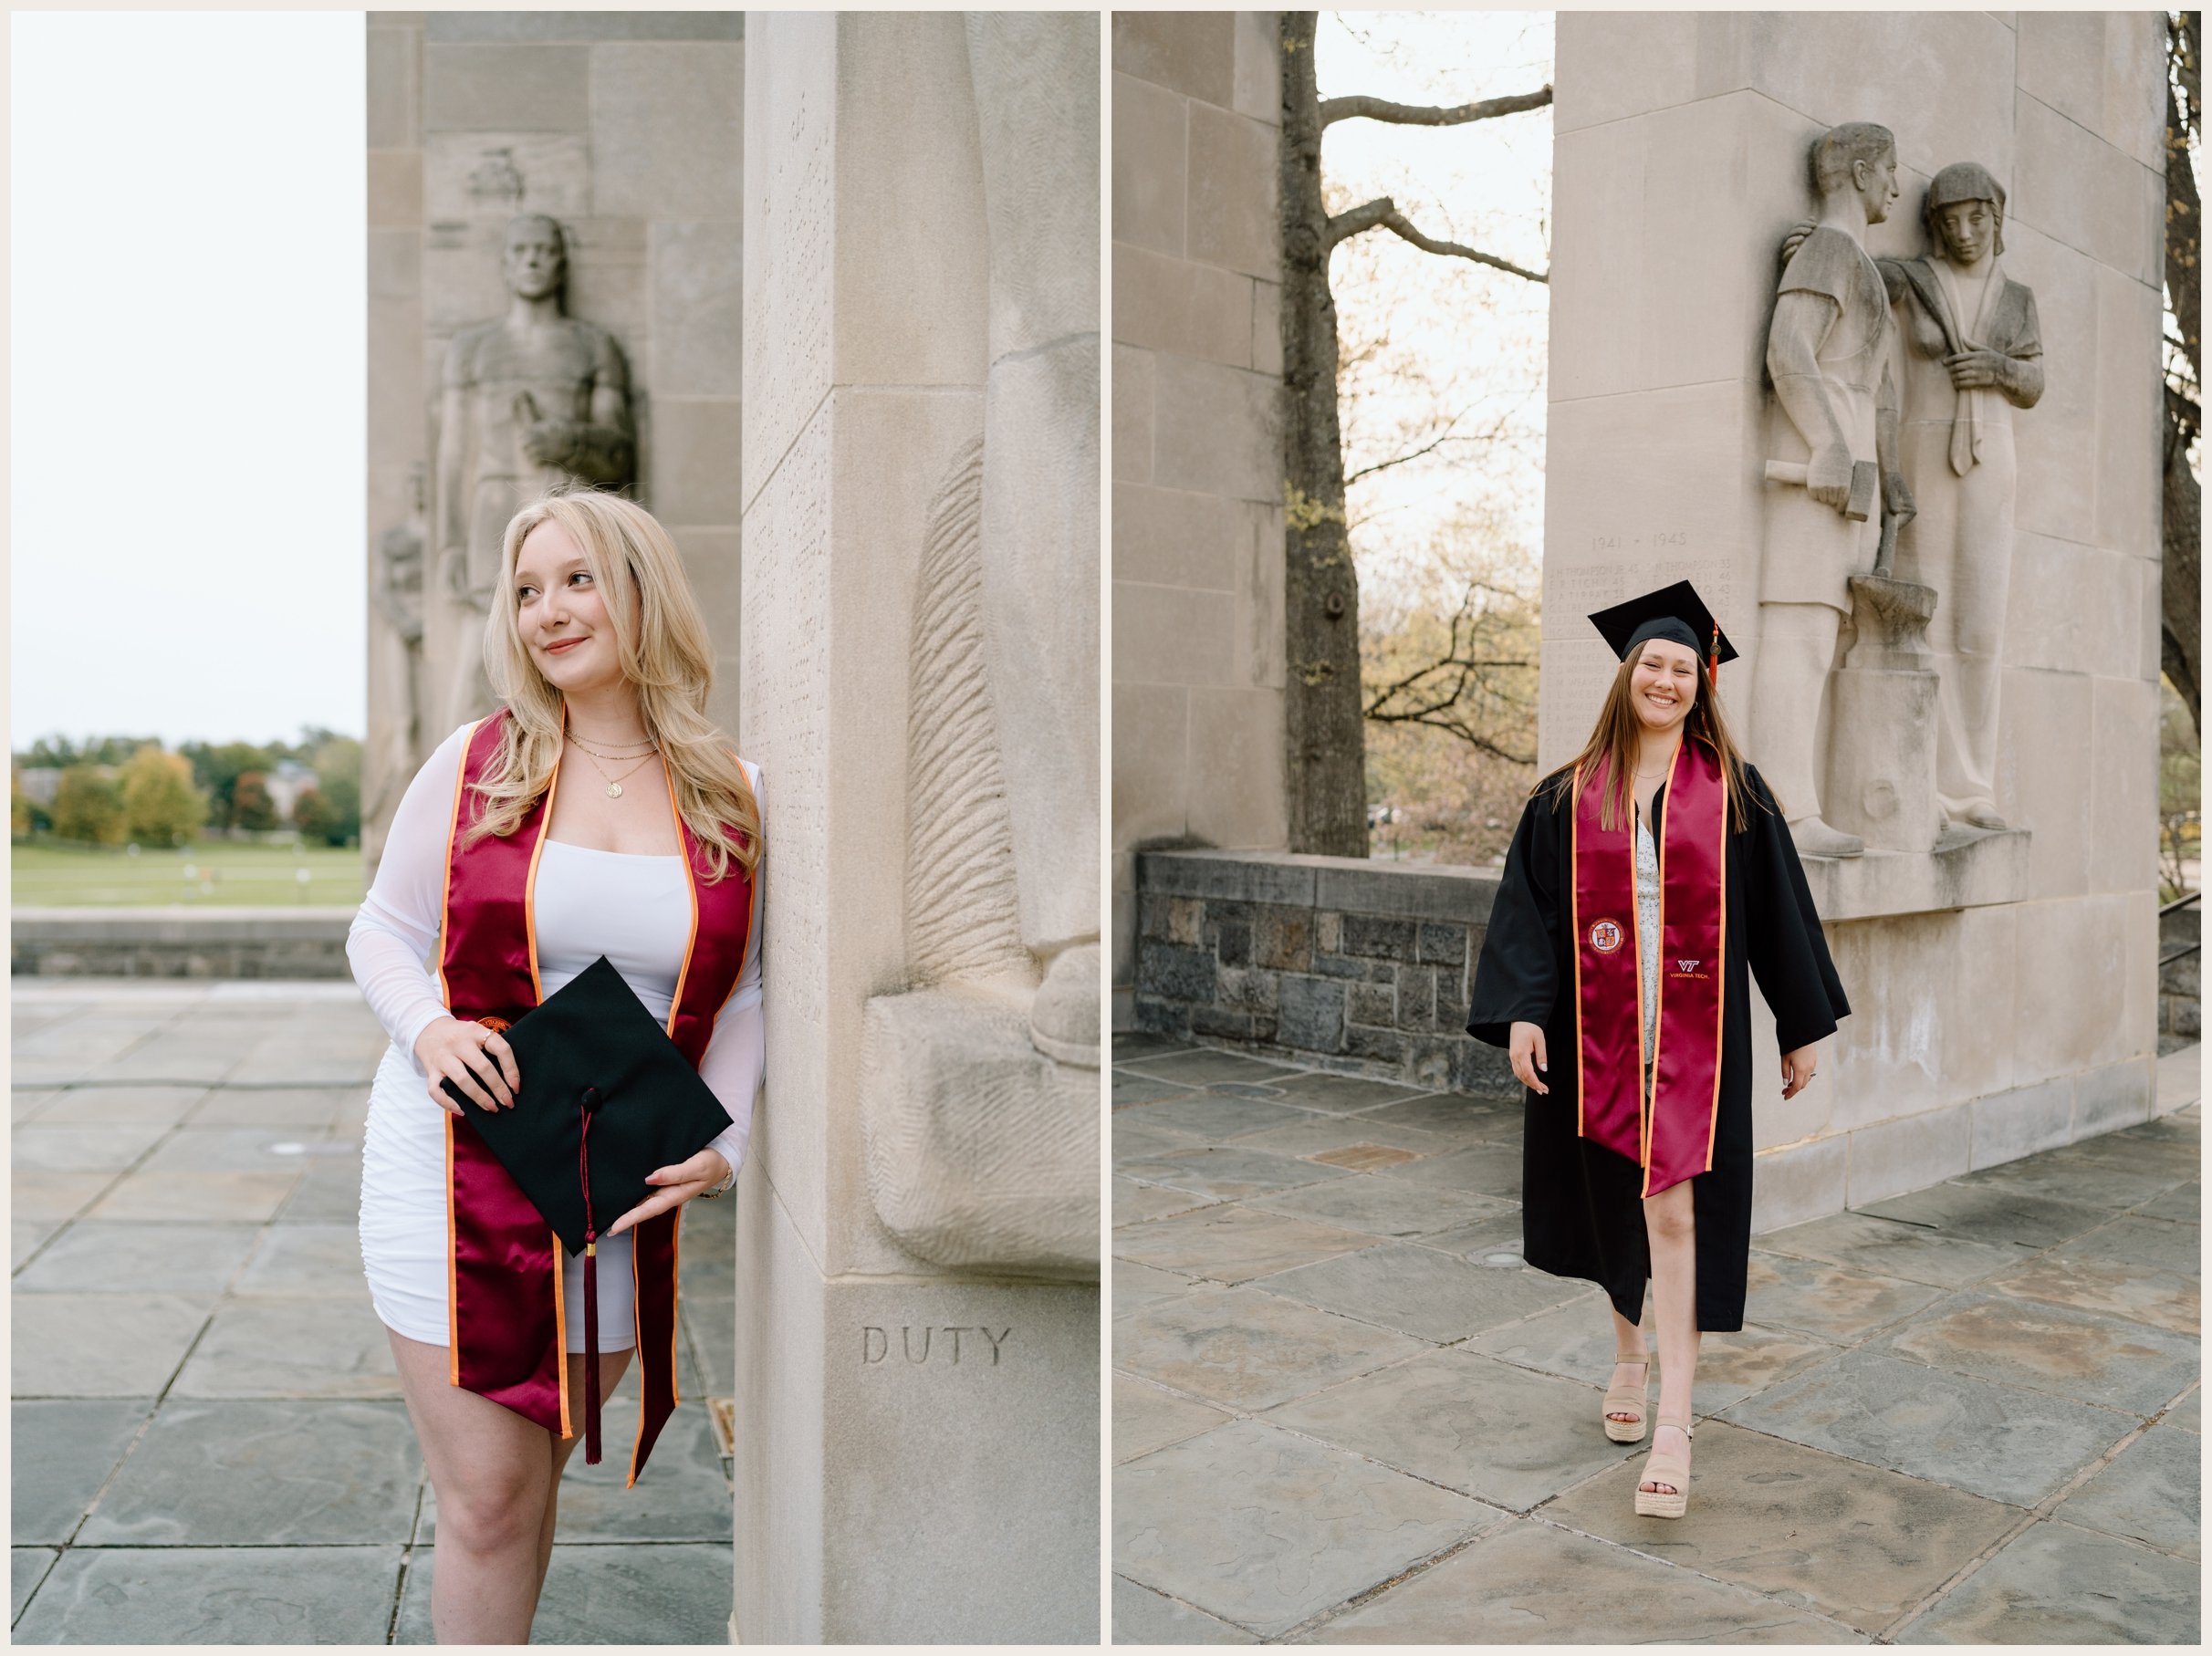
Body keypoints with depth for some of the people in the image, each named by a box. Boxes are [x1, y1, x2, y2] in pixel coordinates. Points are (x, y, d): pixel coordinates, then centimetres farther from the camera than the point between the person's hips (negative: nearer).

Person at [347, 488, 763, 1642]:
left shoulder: (730, 797, 1)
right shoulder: (474, 764, -1)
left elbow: (740, 991, 8)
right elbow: (382, 930, 7)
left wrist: (719, 1144, -6)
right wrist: (427, 1027, -14)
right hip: (455, 1163, -1)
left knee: (534, 1475, 16)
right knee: (487, 1501, 0)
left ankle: (490, 1635, 39)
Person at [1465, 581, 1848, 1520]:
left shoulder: (1734, 793, 3)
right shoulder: (1568, 795, 5)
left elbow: (1778, 912, 6)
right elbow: (1527, 906, 2)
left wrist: (1802, 1028, 7)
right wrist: (1522, 1012, -10)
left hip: (1694, 1035, -2)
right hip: (1598, 1029, 2)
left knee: (1675, 1213, -10)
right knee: (1614, 1204, 15)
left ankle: (1673, 1428, -8)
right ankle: (1630, 1351, 39)